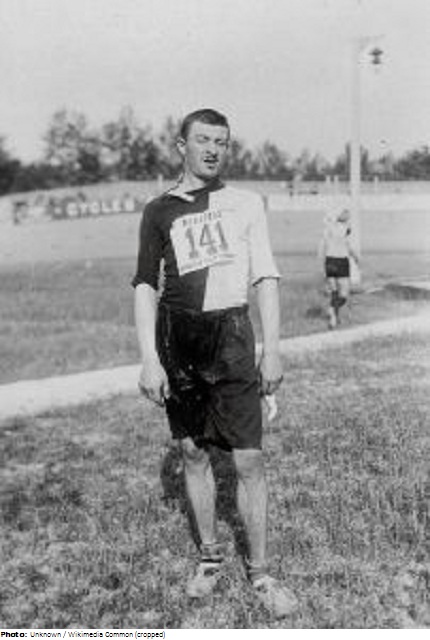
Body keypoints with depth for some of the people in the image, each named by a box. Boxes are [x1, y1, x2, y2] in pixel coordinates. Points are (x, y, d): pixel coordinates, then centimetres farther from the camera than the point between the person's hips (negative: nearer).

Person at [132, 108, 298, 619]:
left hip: (231, 335, -1)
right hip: (176, 337, 1)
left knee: (249, 459, -3)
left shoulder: (246, 203, 8)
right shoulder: (159, 210, 7)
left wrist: (272, 350, -1)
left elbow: (266, 278, 6)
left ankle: (259, 570, 12)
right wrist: (149, 360, -7)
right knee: (193, 452, 10)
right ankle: (209, 557, 28)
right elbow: (145, 285, 2)